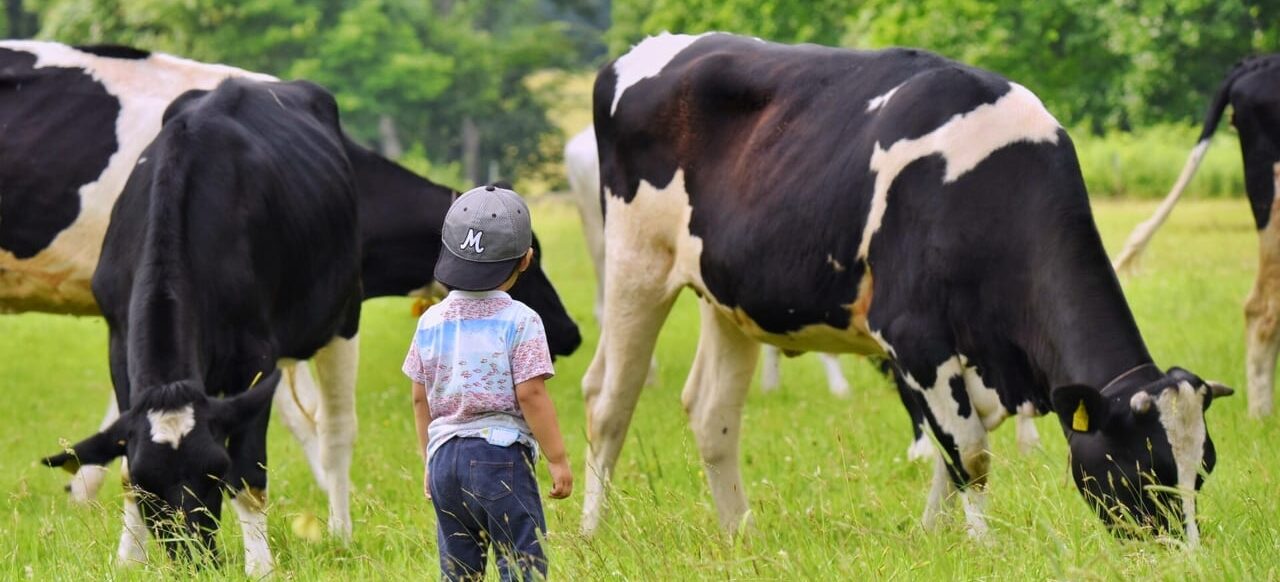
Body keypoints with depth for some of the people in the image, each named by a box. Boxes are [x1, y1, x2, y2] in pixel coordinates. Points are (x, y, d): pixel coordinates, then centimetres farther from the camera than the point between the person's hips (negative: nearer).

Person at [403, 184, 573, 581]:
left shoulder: (431, 322, 8)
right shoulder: (519, 321, -8)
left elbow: (421, 398, 13)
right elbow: (530, 395, -12)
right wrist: (558, 459, -4)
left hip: (445, 458, 6)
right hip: (501, 455, -5)